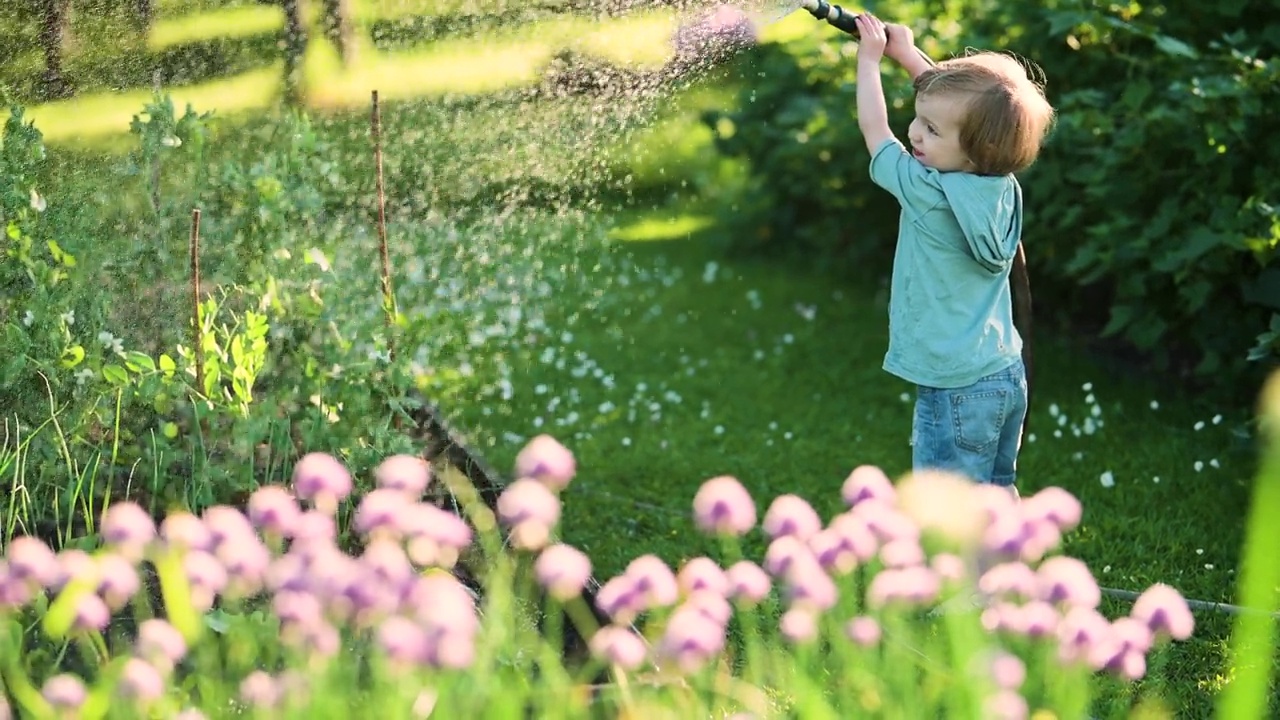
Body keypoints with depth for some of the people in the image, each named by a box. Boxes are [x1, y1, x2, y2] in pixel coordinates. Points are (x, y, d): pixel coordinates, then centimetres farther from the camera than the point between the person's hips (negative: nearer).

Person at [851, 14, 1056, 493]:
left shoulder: (929, 195, -20)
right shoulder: (1002, 185, -1)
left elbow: (874, 130, -4)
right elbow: (949, 97, 17)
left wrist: (870, 59, 7)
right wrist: (907, 53, 22)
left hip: (956, 388, -8)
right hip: (1005, 373, 8)